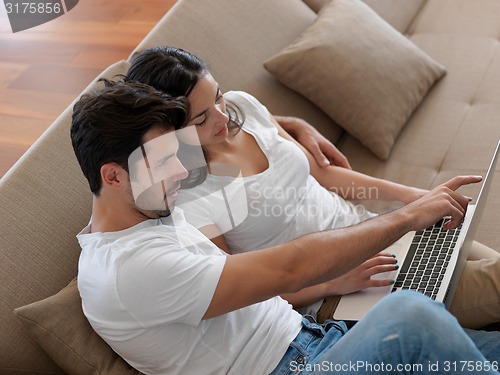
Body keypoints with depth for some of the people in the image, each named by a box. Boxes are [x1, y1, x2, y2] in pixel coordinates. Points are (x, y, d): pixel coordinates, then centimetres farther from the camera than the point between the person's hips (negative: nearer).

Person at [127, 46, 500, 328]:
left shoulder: (241, 104, -2)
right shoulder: (181, 198, -20)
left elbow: (318, 171, 9)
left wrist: (408, 194, 3)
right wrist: (332, 281, -21)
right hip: (325, 299, -7)